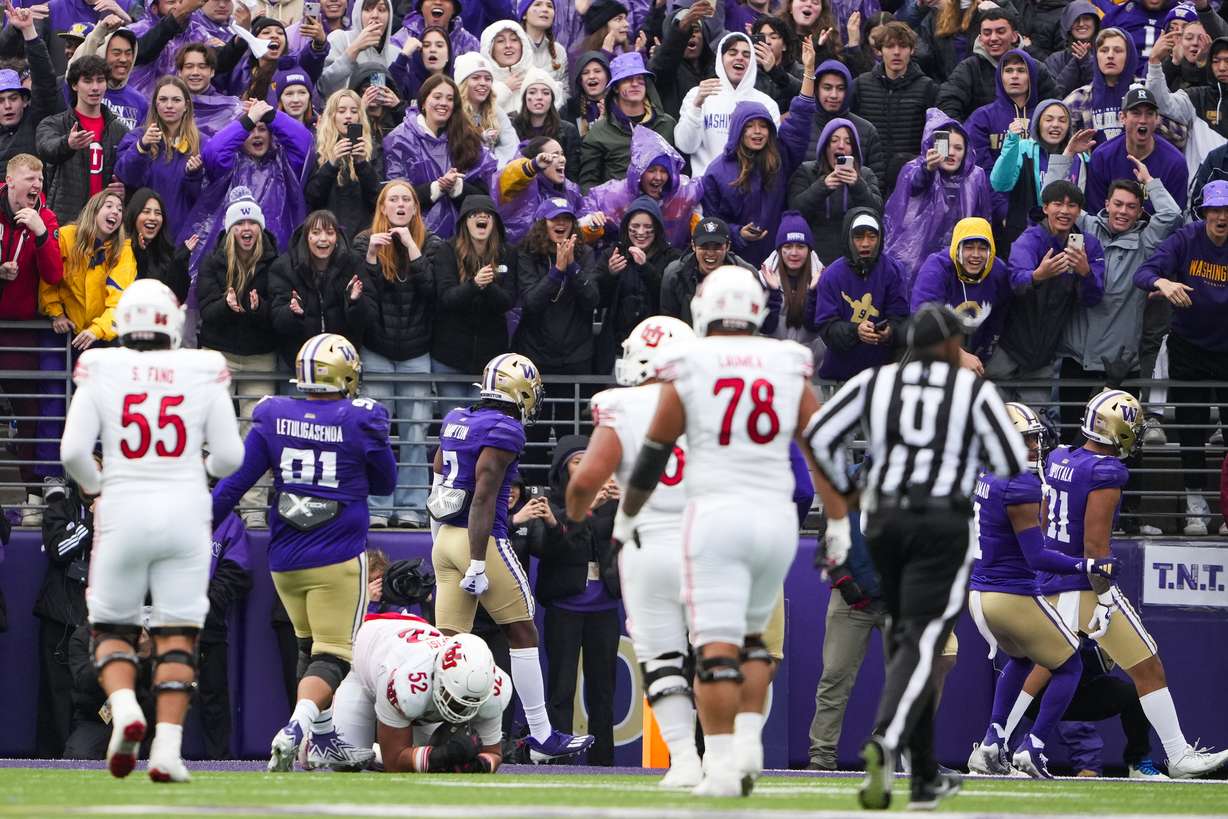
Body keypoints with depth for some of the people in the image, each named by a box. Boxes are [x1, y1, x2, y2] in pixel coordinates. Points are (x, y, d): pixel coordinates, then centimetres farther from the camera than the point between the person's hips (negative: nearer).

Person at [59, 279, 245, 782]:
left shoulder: (100, 371, -3)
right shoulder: (204, 373, -1)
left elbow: (73, 451, -8)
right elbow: (230, 457, 0)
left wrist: (94, 483, 13)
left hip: (124, 512, 0)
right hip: (185, 512, 0)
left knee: (112, 627, 14)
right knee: (177, 635, 7)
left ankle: (123, 707, -14)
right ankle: (167, 748, -6)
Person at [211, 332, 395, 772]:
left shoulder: (273, 418, -1)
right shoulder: (360, 422, -8)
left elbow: (235, 483, 0)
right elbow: (384, 483, 9)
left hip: (285, 559, 4)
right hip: (338, 559, -4)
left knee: (309, 647, 22)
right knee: (333, 655, -5)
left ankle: (323, 740, 25)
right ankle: (294, 731, -28)